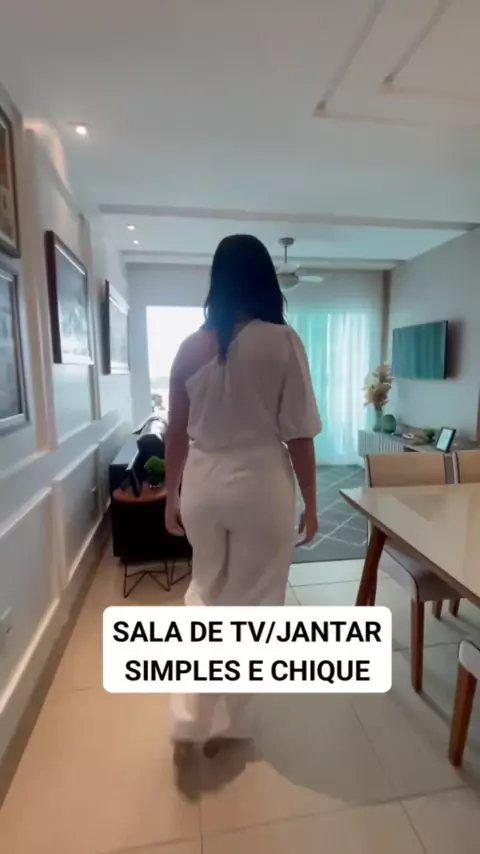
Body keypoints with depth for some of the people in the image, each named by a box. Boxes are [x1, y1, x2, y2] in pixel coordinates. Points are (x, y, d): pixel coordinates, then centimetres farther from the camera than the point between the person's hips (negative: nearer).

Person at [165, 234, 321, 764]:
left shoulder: (191, 347, 0)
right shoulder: (283, 342, -9)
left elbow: (176, 433, 3)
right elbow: (298, 434, -9)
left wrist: (171, 497, 14)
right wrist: (310, 501, 3)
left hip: (202, 487, 4)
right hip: (260, 487, -3)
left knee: (205, 596, 24)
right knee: (251, 605, 16)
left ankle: (188, 725, 31)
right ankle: (222, 725, 35)